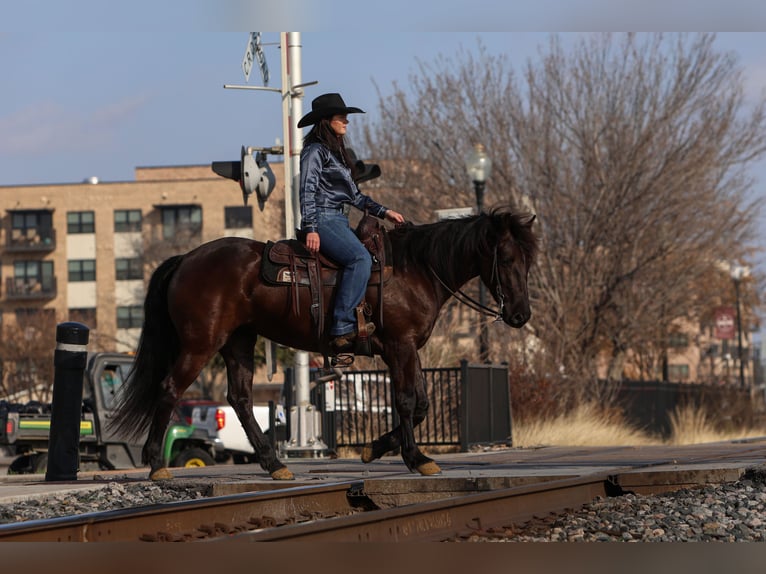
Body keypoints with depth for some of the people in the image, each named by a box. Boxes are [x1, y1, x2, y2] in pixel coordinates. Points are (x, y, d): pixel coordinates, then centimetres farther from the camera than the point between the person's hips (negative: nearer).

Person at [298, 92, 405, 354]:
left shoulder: (337, 153, 22)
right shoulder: (315, 151, -6)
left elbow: (353, 194, 27)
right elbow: (307, 191, -14)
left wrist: (383, 212, 20)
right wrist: (310, 229, -23)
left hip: (340, 220, 10)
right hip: (323, 219, -10)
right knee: (360, 258, -29)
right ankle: (343, 328, -35)